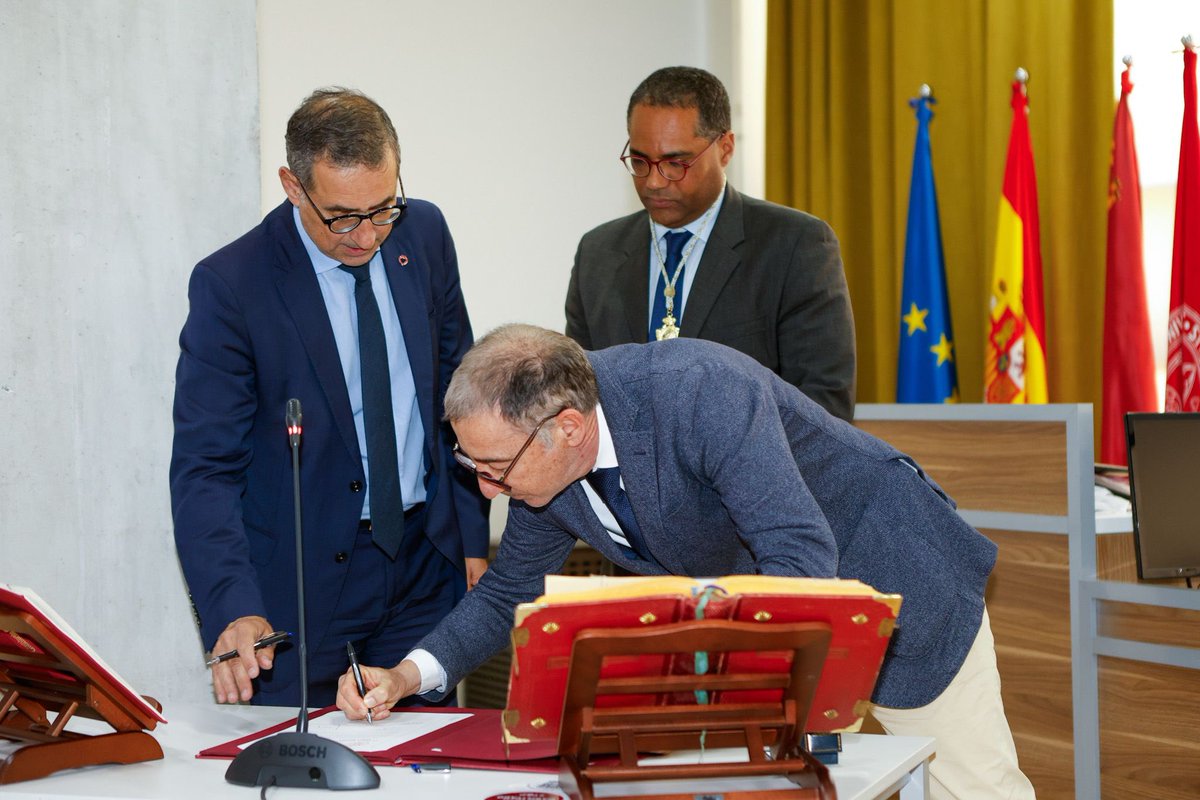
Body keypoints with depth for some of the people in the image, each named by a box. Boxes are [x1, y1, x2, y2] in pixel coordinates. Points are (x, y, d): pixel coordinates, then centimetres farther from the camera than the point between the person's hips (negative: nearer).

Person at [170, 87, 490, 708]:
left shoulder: (424, 234, 0)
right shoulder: (230, 284, -15)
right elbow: (204, 467, -16)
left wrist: (472, 536, 9)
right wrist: (234, 610, -30)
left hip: (426, 564, 4)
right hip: (305, 581, -4)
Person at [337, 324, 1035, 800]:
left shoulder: (702, 391, -37)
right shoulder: (545, 461, -14)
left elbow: (805, 561, -41)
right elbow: (509, 592, 2)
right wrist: (410, 675, -12)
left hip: (894, 577, -6)